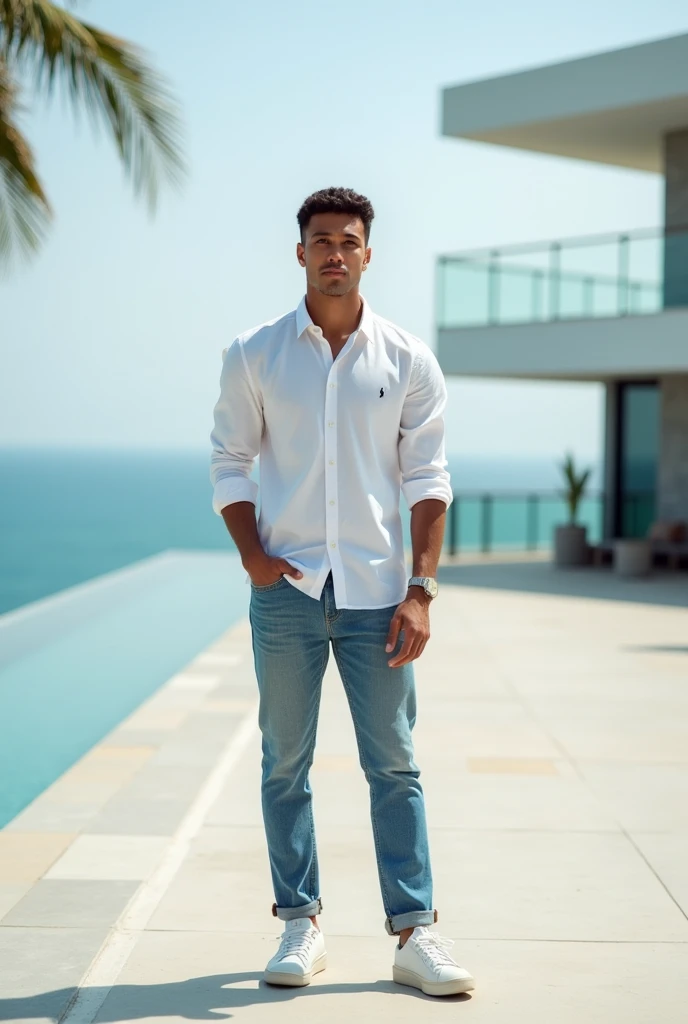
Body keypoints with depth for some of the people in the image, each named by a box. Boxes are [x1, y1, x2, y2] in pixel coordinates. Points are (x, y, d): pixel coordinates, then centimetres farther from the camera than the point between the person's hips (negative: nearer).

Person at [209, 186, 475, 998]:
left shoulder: (407, 360, 3)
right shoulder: (253, 355, 3)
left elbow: (426, 477, 2)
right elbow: (229, 461, 7)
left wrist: (421, 588, -5)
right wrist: (252, 555, -8)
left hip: (376, 591, 0)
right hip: (286, 591, 0)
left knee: (393, 764, 2)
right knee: (285, 764, 5)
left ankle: (414, 932, 7)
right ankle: (300, 925, 16)